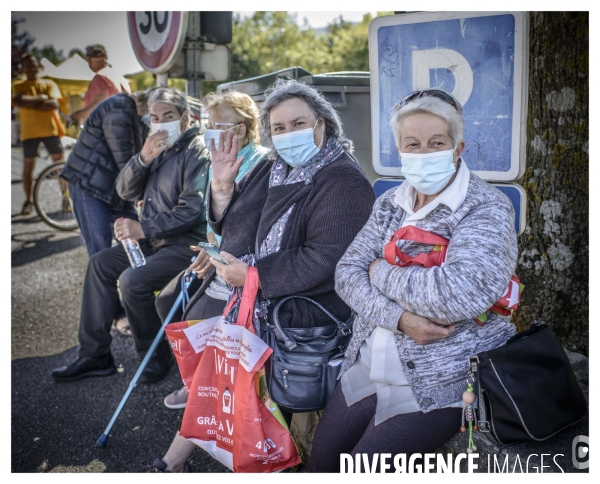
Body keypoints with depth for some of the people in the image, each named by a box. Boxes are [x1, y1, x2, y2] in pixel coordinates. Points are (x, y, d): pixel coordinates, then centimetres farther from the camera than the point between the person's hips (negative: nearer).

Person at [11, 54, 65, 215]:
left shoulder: (49, 84, 7)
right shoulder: (18, 86, 7)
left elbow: (54, 104, -10)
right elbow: (19, 102, -14)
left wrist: (30, 104, -11)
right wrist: (41, 98, -11)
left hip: (50, 129, 0)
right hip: (29, 131, 0)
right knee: (28, 165, 2)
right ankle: (29, 201, 9)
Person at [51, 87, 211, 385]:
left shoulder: (196, 151, -13)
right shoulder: (159, 149, 13)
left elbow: (191, 210, -23)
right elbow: (125, 192, 6)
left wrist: (143, 229, -21)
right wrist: (143, 159, -12)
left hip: (186, 244, -9)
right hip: (155, 241, 9)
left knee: (132, 280, -26)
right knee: (100, 263, 5)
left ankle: (157, 357, -2)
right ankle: (94, 355, 9)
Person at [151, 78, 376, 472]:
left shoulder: (343, 182, -15)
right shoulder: (270, 170, 11)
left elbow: (324, 259, -25)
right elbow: (228, 227, 17)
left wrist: (253, 276, -24)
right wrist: (223, 185, -1)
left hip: (302, 301, -8)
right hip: (243, 286, 8)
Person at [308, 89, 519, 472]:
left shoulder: (487, 209, -13)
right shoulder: (391, 204, 7)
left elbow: (461, 293, -29)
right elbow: (347, 272, 0)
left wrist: (382, 272, -13)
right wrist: (400, 318, -18)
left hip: (438, 382, -6)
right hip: (368, 365, 6)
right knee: (323, 458, 8)